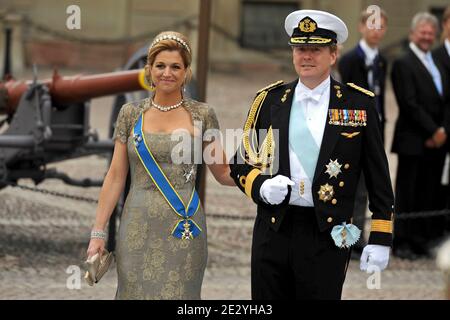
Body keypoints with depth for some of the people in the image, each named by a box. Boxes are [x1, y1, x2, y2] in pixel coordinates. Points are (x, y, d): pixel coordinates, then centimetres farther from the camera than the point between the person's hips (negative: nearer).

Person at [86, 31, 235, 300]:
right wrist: (98, 232, 2)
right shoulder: (131, 114, 4)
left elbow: (224, 173, 8)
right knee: (138, 292, 3)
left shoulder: (202, 115, 2)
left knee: (178, 294, 1)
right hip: (139, 227, 1)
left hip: (184, 228, -1)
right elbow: (116, 176, 6)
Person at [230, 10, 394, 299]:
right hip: (273, 230, 2)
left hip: (329, 235, -2)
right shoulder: (269, 100, 8)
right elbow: (241, 164, 11)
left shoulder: (360, 103, 2)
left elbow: (378, 179, 3)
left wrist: (381, 238, -1)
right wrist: (262, 186, -10)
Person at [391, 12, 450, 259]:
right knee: (407, 193, -1)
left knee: (429, 193, 6)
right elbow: (410, 104, -13)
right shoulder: (403, 64, -6)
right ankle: (402, 242, 6)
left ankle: (420, 240, 12)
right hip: (413, 142, -6)